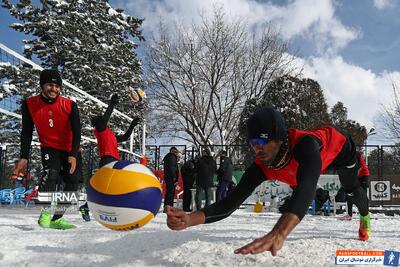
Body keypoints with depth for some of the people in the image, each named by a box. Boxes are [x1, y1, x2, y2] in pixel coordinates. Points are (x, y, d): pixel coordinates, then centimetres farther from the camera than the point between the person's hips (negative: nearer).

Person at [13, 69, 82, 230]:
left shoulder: (70, 106, -14)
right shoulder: (29, 105, -11)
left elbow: (77, 132, -14)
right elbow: (26, 133, -5)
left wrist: (73, 155, -26)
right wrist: (24, 157, -11)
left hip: (71, 151, 2)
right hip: (49, 148, -2)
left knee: (73, 183, 0)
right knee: (51, 172, -29)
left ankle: (56, 218, 10)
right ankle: (46, 212, -29)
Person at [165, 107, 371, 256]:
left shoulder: (305, 144, -54)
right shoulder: (260, 167, -37)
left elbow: (307, 187, -72)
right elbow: (231, 202, -40)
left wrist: (278, 234, -89)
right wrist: (190, 219, -60)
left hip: (339, 146, -4)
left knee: (351, 187, 17)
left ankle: (365, 215, 53)